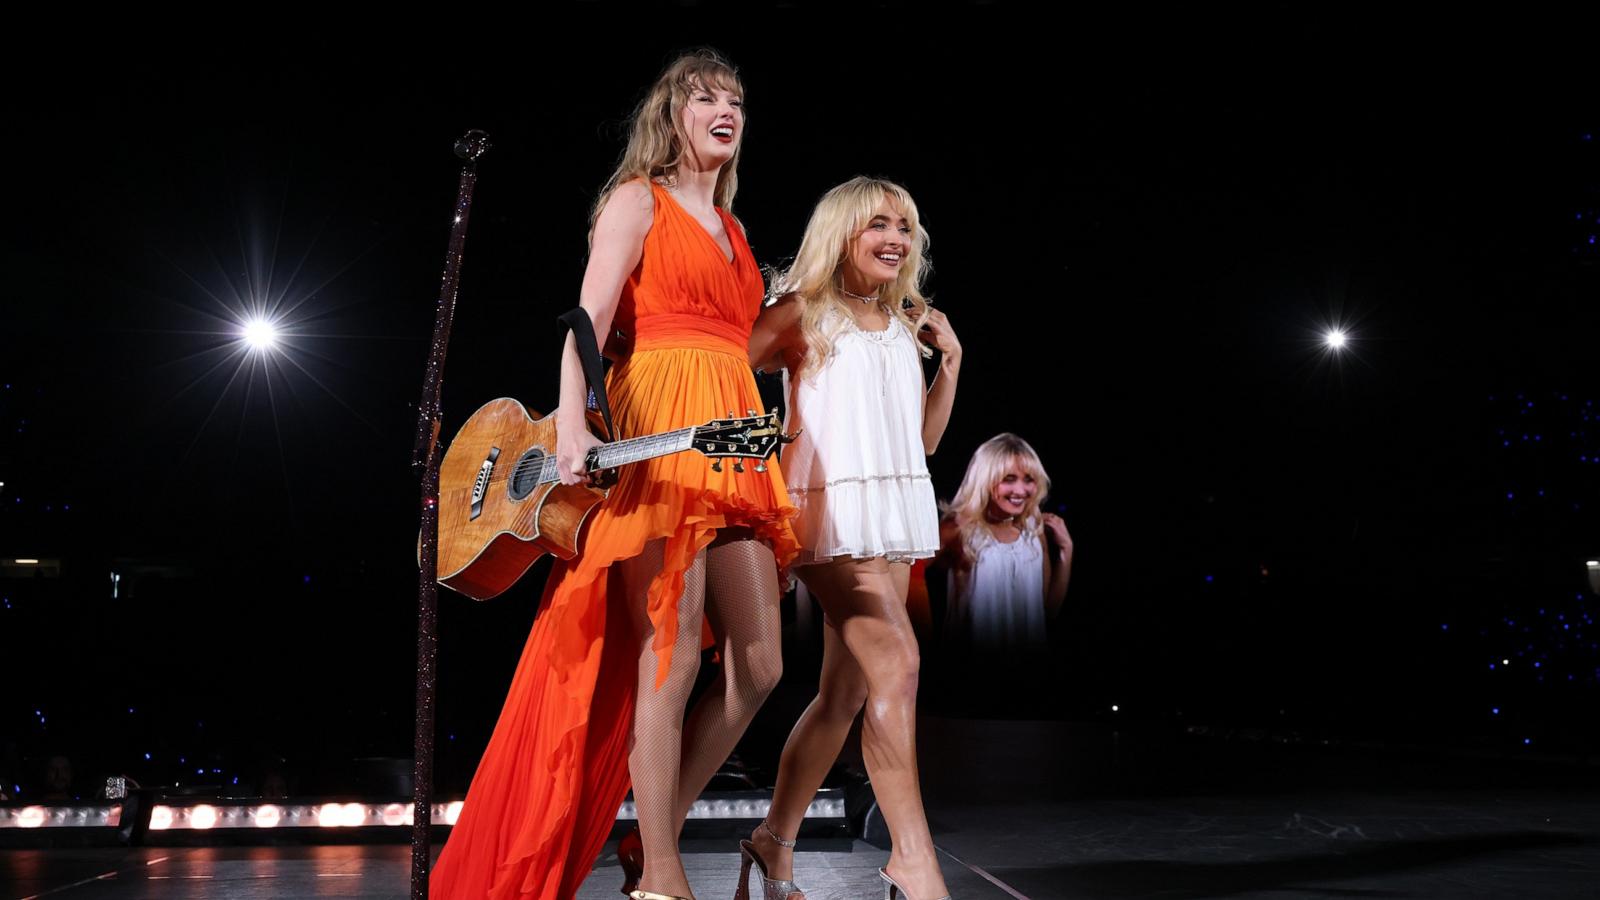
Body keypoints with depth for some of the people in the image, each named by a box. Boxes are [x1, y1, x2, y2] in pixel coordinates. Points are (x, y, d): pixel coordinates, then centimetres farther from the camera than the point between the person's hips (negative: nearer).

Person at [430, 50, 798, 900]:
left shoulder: (732, 232, 26)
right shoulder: (637, 199, 5)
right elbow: (588, 320, -9)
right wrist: (572, 425, -22)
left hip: (735, 442, 7)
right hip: (655, 430, -7)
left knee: (758, 666, 1)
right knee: (669, 655, -9)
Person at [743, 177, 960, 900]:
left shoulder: (904, 325, 18)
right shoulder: (802, 313, 1)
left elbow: (926, 439, 19)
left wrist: (950, 360, 10)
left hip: (894, 513, 7)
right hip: (830, 509, -7)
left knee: (847, 690, 6)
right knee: (897, 664, -18)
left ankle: (774, 842, 18)